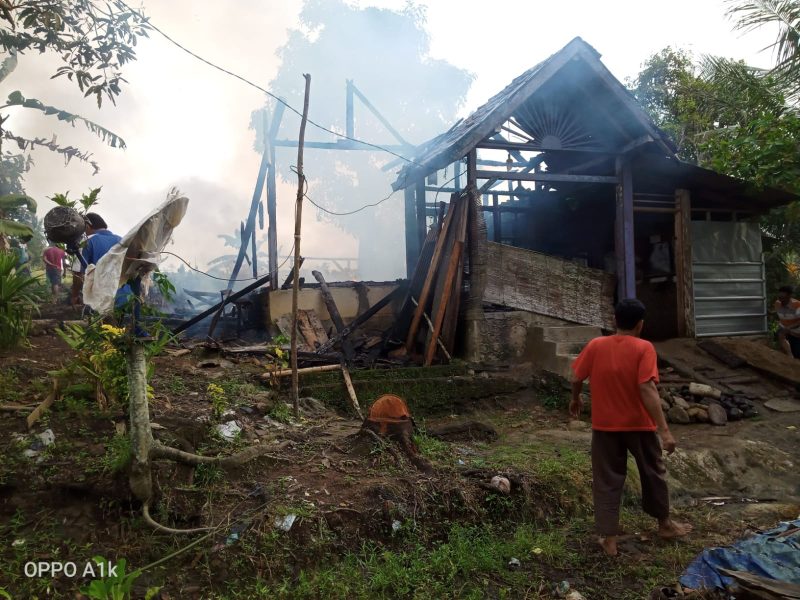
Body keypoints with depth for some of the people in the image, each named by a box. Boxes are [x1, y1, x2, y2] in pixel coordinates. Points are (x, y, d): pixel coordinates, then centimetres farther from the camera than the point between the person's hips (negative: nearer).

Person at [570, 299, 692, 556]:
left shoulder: (595, 346, -5)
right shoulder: (644, 348, -14)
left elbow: (577, 379, 1)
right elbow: (647, 390, -22)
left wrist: (576, 399, 22)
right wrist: (664, 430, -21)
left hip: (605, 425, 2)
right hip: (639, 424, -1)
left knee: (606, 481, 10)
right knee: (653, 473, 21)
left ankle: (609, 538, 12)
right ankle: (665, 524, 38)